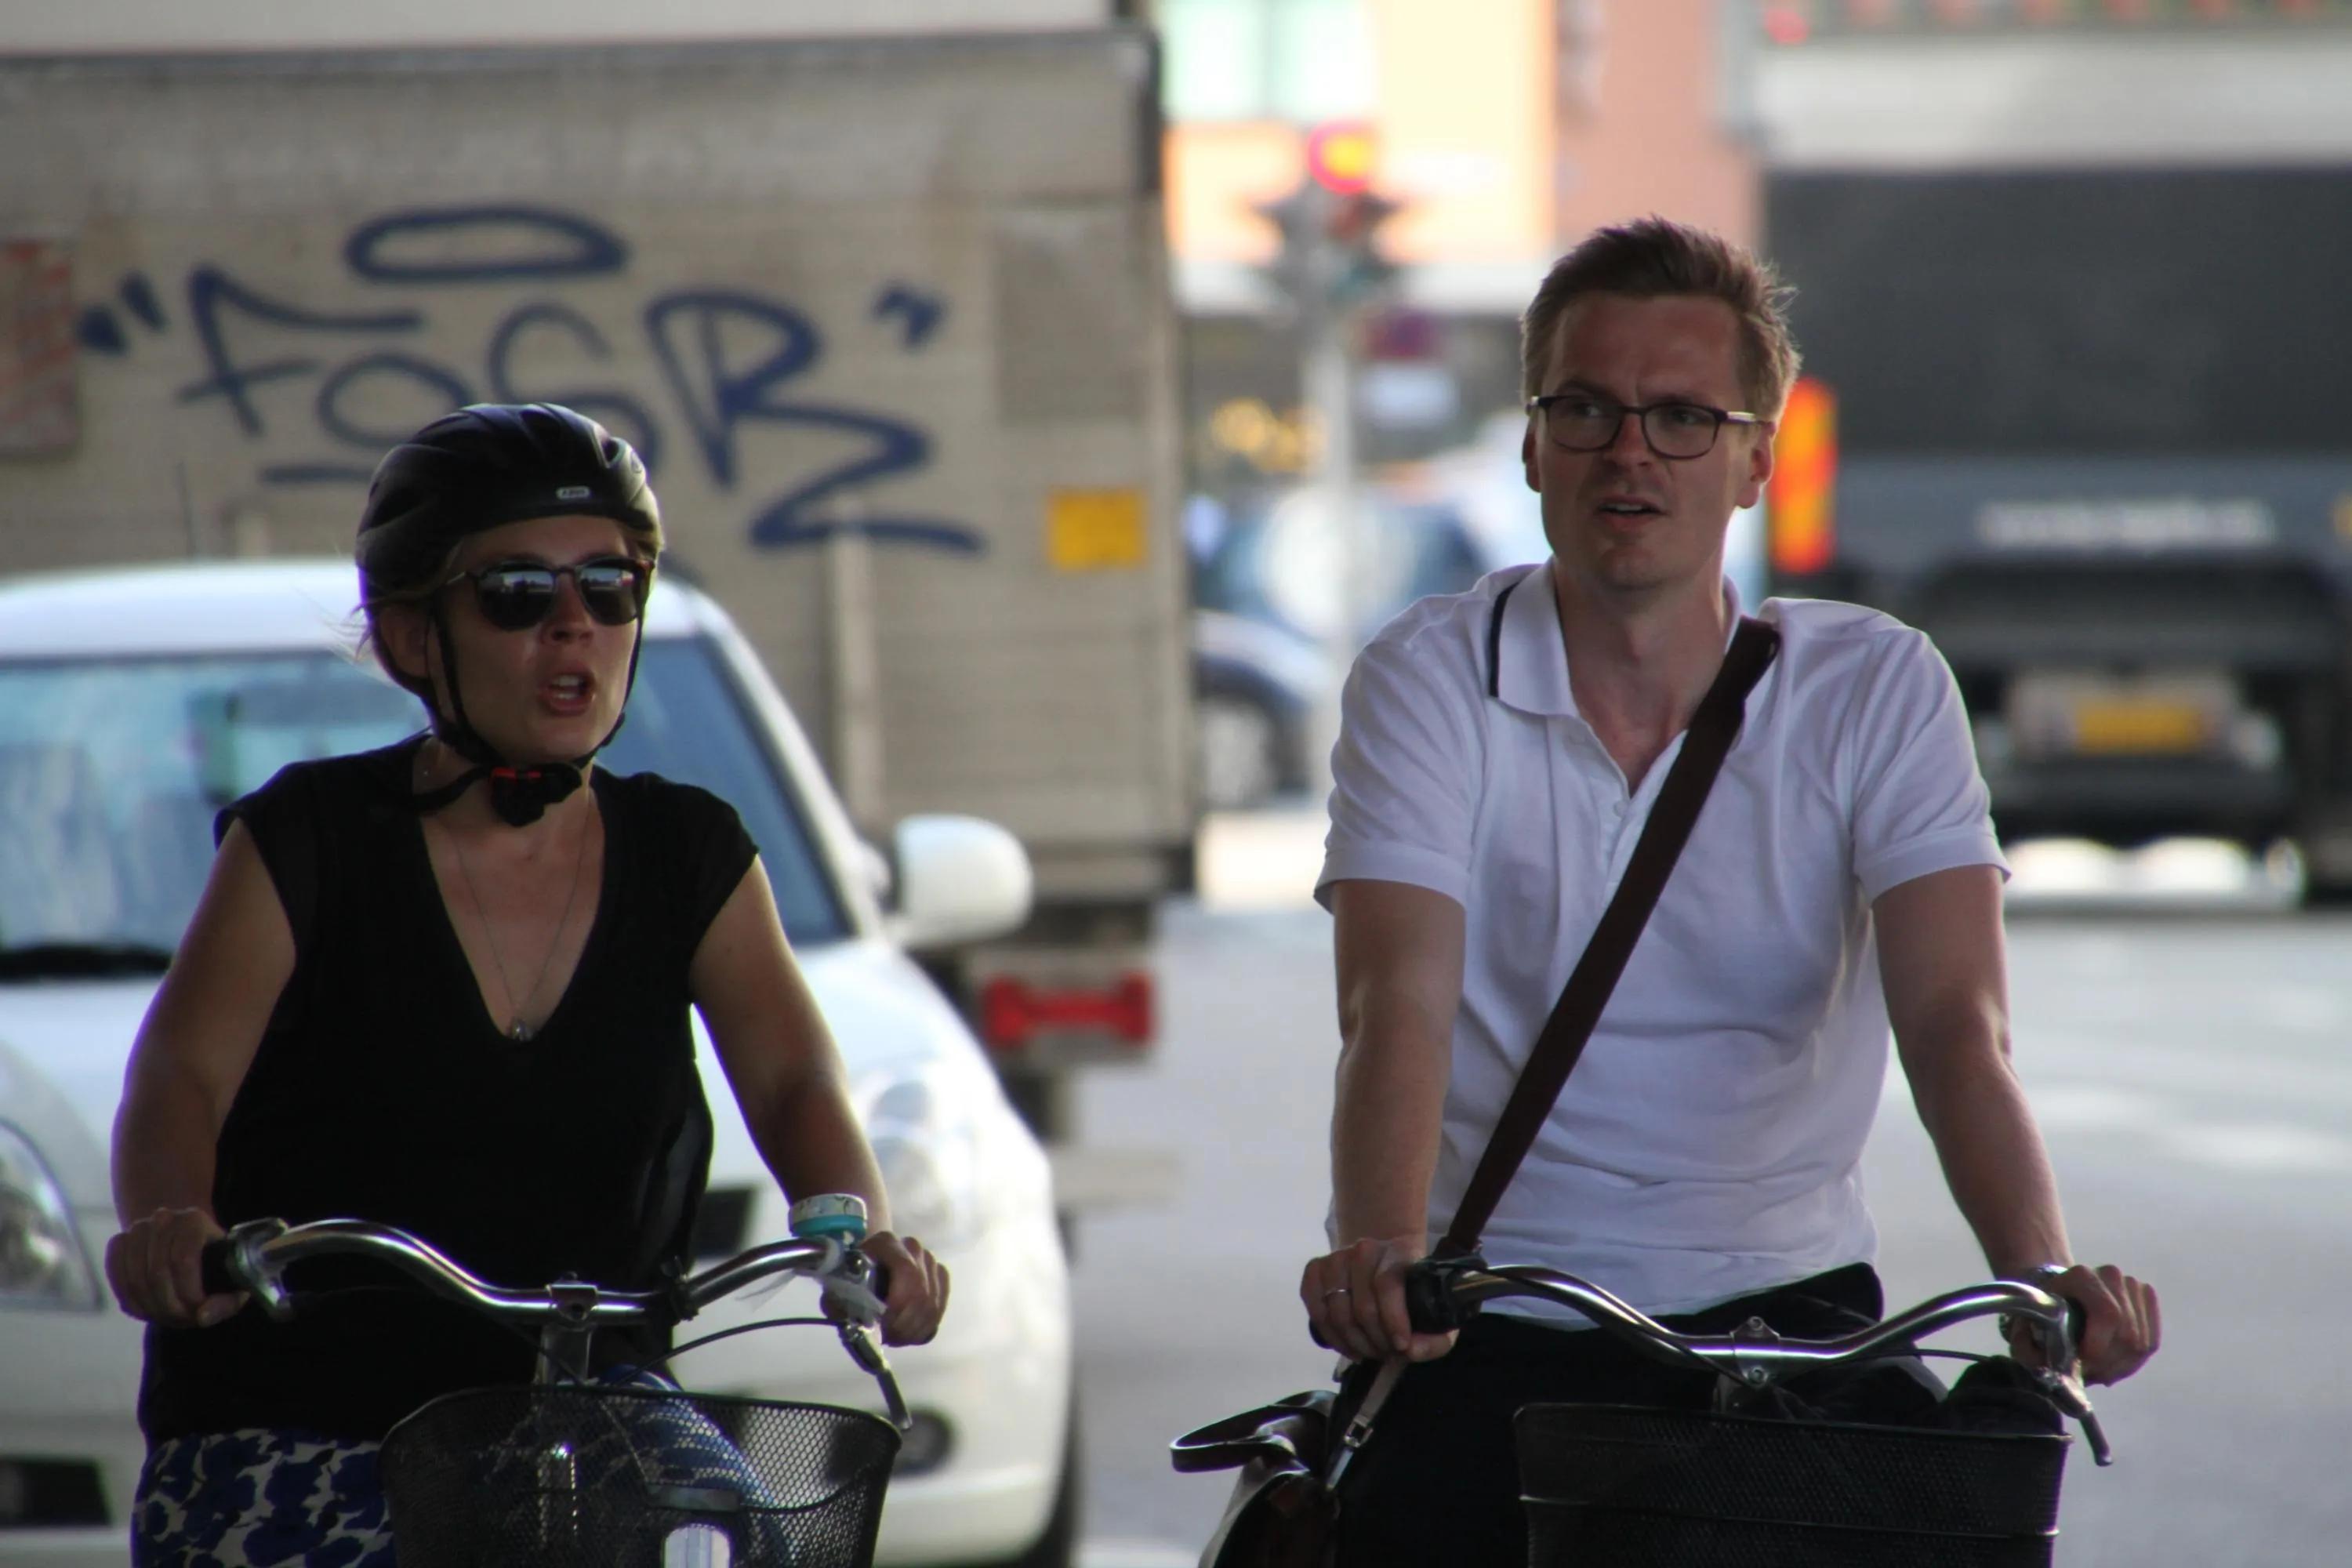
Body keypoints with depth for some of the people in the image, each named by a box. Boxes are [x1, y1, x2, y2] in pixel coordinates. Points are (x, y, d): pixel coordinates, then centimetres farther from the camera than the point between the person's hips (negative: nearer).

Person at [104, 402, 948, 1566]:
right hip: (288, 1458, -3)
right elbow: (180, 1075, -15)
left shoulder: (688, 857, 7)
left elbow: (795, 1080, -6)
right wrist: (167, 1223, -39)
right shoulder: (307, 839, -2)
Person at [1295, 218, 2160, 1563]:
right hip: (1492, 1323, -1)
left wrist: (2045, 1274, -29)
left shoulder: (1878, 687, 2)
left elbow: (1957, 1020, -11)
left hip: (1780, 1306, 1)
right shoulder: (1429, 681, 0)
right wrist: (1381, 1250, -35)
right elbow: (1397, 1008, -14)